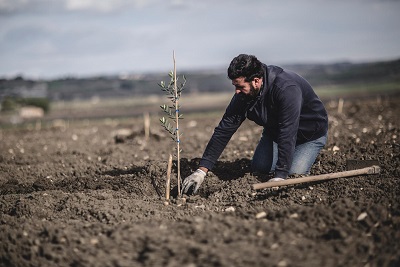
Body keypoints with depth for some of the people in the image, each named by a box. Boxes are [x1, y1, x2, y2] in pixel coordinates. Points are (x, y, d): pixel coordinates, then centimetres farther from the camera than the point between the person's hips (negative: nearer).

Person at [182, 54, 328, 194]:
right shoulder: (243, 94, -19)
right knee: (258, 168, -6)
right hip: (274, 130, 6)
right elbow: (224, 129, -18)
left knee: (293, 174, -20)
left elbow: (287, 134, -42)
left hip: (310, 134, -6)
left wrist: (280, 176, -46)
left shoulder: (286, 89, -40)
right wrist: (202, 170, -24)